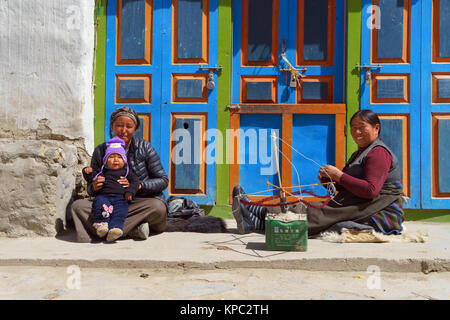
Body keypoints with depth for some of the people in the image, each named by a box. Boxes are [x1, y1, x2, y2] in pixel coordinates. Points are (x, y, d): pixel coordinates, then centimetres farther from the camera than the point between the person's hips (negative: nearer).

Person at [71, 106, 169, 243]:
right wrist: (94, 187, -15)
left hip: (142, 203, -2)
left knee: (158, 207, -34)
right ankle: (133, 229, -29)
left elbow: (163, 180, -2)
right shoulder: (100, 151, 6)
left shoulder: (144, 148, -1)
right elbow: (90, 189, 10)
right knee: (77, 205, -19)